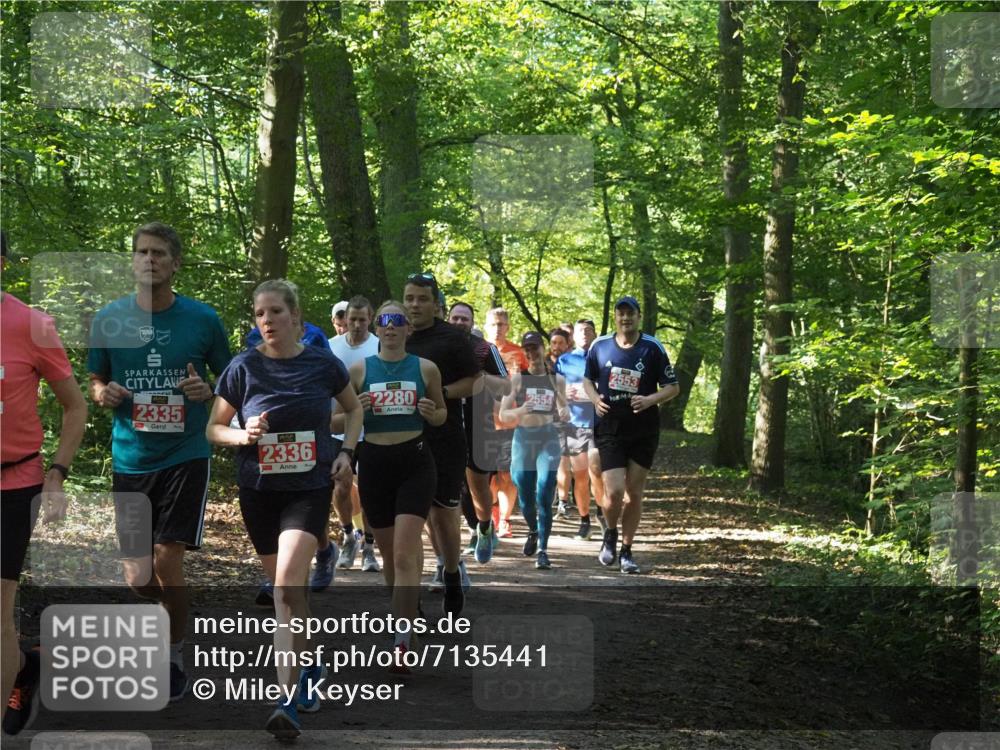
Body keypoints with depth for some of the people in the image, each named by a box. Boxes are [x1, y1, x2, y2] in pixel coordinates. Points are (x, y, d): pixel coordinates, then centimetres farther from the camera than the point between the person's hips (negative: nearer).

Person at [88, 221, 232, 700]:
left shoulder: (202, 319, -2)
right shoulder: (109, 319, 1)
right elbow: (94, 383, 13)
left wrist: (207, 391, -13)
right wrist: (103, 394, -10)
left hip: (185, 455, -2)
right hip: (130, 459, 2)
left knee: (166, 561, -9)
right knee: (137, 578, 2)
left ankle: (175, 657, 11)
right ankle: (173, 611, 33)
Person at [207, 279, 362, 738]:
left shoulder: (322, 364, -3)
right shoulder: (244, 367, -4)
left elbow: (354, 408, 16)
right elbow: (214, 428, 4)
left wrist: (347, 451, 1)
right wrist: (243, 435, -16)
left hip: (309, 489, -2)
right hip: (258, 491, 2)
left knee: (287, 583, -19)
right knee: (286, 587, 13)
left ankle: (289, 699, -19)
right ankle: (310, 667, 38)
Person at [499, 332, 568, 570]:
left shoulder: (557, 380, 7)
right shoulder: (517, 378, 3)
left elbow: (563, 410, 17)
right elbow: (503, 414, 0)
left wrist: (564, 412, -6)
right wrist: (520, 410, -20)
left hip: (549, 438, 0)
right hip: (523, 437, 0)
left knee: (544, 497, -11)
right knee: (525, 497, 6)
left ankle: (542, 550, -6)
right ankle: (533, 532, 37)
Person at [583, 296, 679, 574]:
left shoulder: (652, 348, -2)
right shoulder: (599, 346, 2)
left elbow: (673, 387, 1)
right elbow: (588, 379, 17)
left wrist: (650, 400, -17)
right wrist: (595, 399, -4)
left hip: (643, 431, 0)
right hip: (609, 429, 0)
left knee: (634, 493, 5)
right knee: (614, 491, -12)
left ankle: (626, 552, 19)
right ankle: (611, 535, 18)